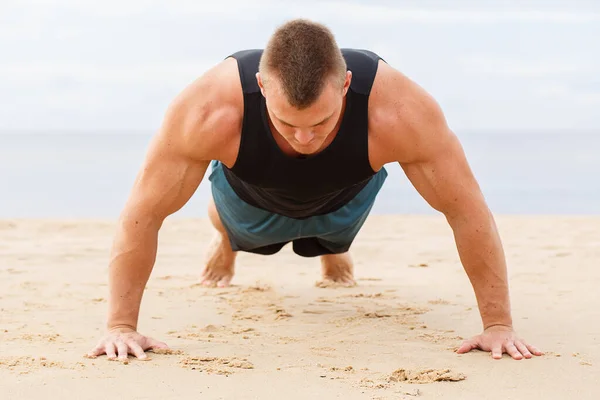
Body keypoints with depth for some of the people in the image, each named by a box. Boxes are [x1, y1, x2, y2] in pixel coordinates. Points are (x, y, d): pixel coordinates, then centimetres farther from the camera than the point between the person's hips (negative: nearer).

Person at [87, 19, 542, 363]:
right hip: (253, 198, -1)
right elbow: (143, 215, -38)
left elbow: (467, 211, -37)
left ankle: (333, 250, 70)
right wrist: (121, 325, -39)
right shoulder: (210, 111, -48)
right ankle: (225, 245, 68)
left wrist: (499, 324, -36)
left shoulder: (399, 112, -47)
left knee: (334, 235, 33)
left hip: (346, 195, 1)